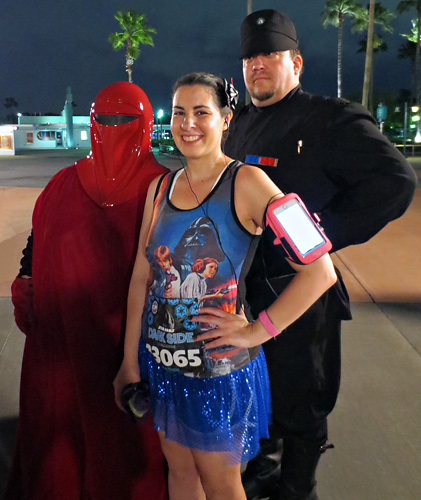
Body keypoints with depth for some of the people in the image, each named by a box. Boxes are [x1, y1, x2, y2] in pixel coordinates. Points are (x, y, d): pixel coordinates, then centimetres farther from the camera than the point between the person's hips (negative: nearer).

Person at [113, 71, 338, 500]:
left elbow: (320, 271, -19)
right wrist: (130, 361, 4)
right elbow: (141, 277, 4)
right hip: (160, 359, 5)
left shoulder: (245, 183, -14)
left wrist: (256, 332, -15)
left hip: (218, 365, -4)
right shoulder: (160, 188, 3)